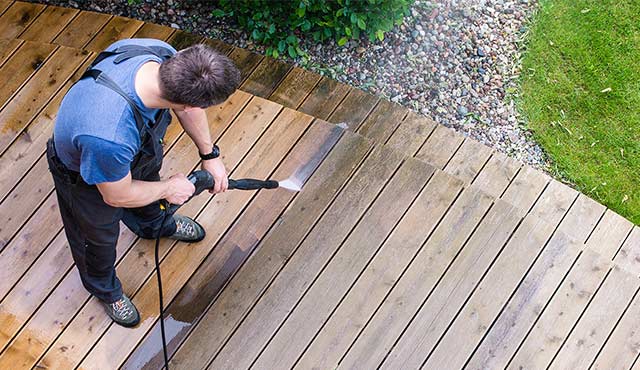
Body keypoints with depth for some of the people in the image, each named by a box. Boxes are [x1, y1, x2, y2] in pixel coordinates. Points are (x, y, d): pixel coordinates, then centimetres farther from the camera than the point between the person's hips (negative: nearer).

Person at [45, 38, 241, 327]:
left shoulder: (162, 54, -34)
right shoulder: (110, 138, -52)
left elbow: (187, 107, -9)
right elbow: (117, 196, -28)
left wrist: (210, 154, -1)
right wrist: (169, 189, -12)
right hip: (86, 176, -5)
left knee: (149, 177, 37)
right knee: (100, 236, 26)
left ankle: (154, 225, 73)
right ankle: (104, 288, 61)